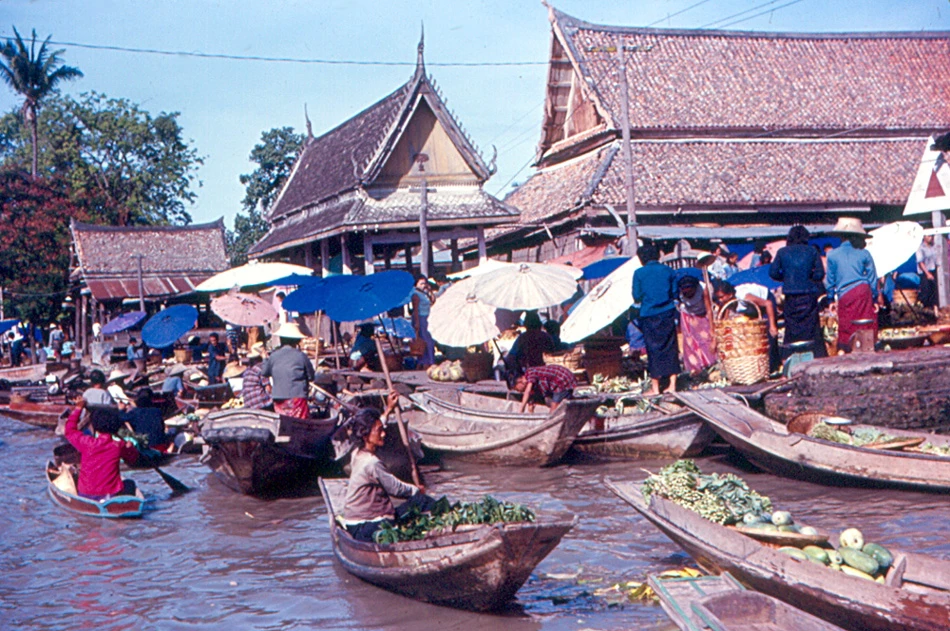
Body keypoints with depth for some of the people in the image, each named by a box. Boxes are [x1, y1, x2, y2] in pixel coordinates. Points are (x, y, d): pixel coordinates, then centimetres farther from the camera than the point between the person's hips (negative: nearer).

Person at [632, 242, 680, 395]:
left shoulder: (639, 273, -5)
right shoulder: (668, 270, 3)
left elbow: (637, 297, -2)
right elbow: (674, 292, 8)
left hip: (649, 315, -2)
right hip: (667, 313, 2)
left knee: (653, 349, 3)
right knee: (670, 348, 8)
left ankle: (655, 387, 6)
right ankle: (672, 385, 8)